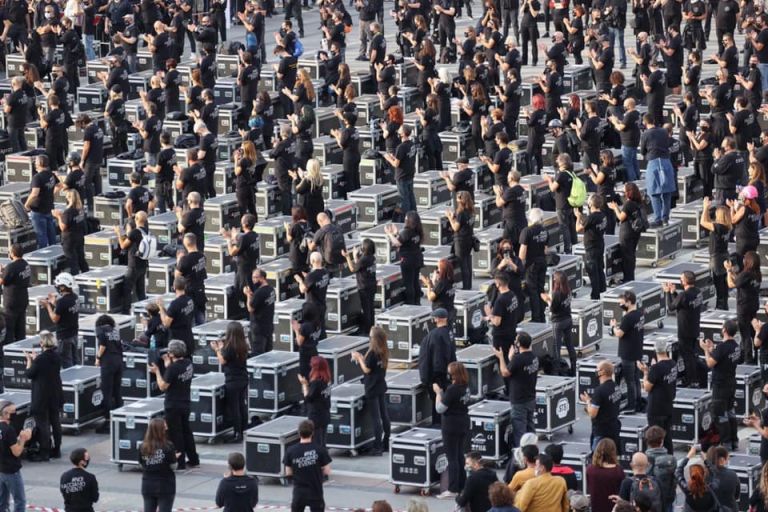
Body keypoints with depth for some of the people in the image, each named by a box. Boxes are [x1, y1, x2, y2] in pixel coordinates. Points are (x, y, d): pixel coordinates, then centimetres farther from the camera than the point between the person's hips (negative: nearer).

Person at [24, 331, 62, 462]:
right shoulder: (57, 356, -1)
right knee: (55, 421, 15)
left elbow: (29, 374, -13)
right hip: (55, 395, 7)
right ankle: (56, 450, 23)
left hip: (42, 397, -7)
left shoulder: (40, 359, -23)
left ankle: (44, 453, 3)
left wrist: (29, 360, 0)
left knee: (42, 424, 0)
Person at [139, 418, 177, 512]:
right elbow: (173, 466, -9)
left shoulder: (143, 447, -6)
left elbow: (141, 465, 0)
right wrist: (174, 457, 10)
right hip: (165, 486, -3)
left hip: (148, 486, 3)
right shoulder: (168, 447, -16)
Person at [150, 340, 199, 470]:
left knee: (175, 434, 2)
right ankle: (193, 459, 25)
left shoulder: (173, 368, -23)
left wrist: (157, 371, -8)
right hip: (185, 404, 8)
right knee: (186, 431, 19)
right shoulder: (188, 364, 1)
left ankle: (180, 463, 6)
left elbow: (163, 386, -18)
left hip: (173, 406, -8)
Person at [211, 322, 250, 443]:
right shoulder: (243, 346, 3)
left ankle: (237, 434, 2)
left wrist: (217, 349, 2)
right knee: (242, 406, 14)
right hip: (243, 379, 7)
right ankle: (244, 432, 20)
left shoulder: (230, 347, -19)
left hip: (232, 381, -7)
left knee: (233, 407, 0)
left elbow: (222, 361, -11)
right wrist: (222, 348, 17)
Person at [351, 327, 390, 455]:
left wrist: (359, 358, -4)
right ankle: (386, 443, 23)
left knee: (376, 418, -4)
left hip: (372, 389, -8)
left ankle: (377, 447, -2)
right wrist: (362, 358, 13)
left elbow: (367, 369, -17)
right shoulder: (384, 352, 4)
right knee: (384, 415, 14)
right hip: (381, 386, 8)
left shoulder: (372, 352, -21)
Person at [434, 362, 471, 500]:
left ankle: (452, 490, 2)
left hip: (452, 426, -8)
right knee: (460, 456, 18)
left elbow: (440, 408, -19)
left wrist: (438, 392, -8)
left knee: (452, 458, -1)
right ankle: (461, 486, 25)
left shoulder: (452, 389, -23)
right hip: (464, 424, 8)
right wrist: (442, 391, 3)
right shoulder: (465, 387, 2)